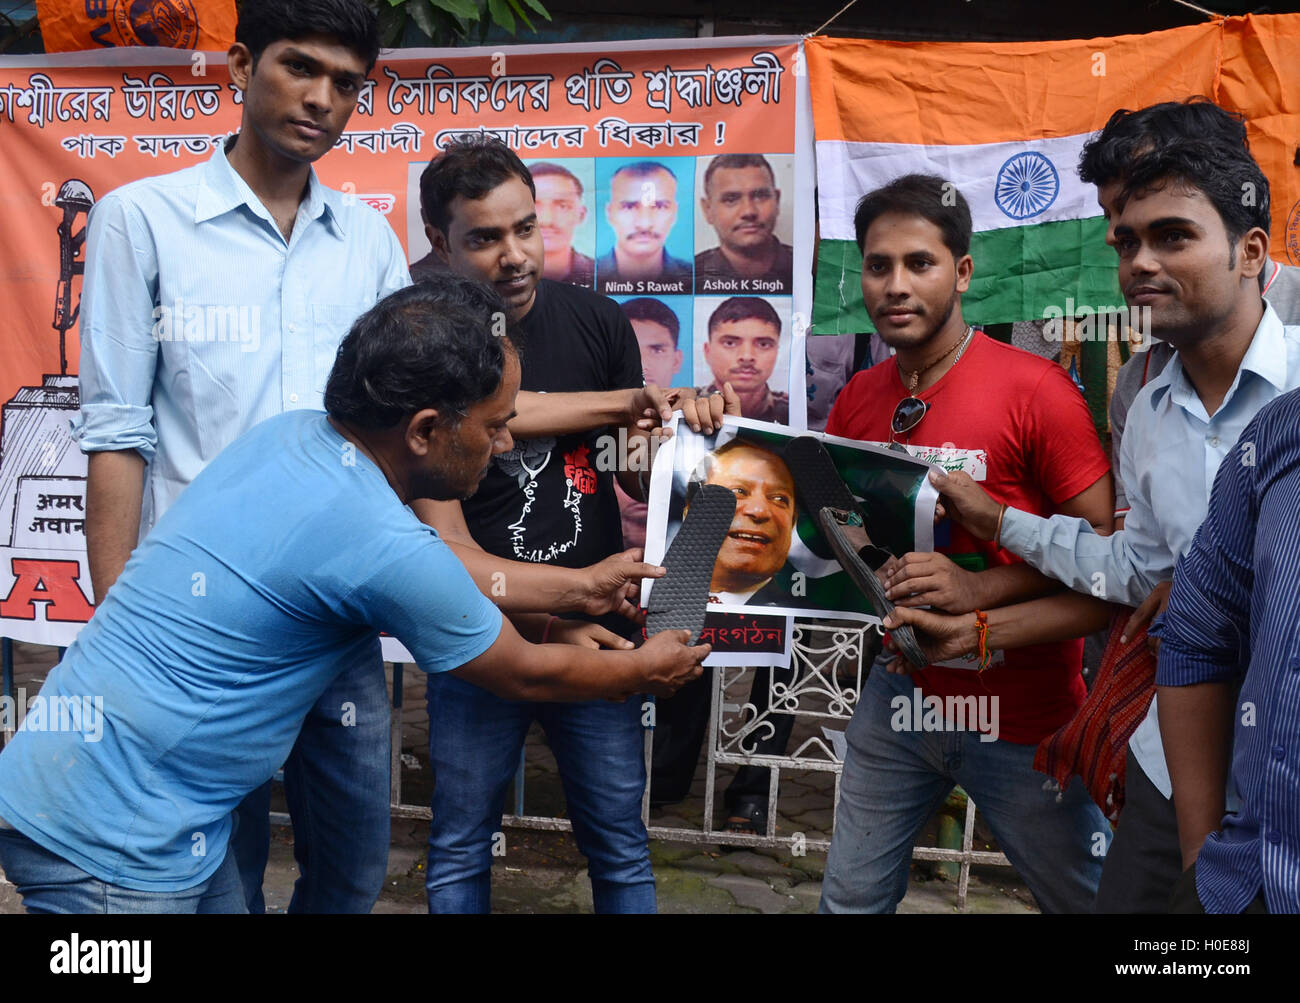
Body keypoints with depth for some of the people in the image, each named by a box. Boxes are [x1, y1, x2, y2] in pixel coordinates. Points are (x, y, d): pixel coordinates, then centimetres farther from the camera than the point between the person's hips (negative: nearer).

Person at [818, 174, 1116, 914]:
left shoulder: (1034, 390, -15)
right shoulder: (857, 401, 2)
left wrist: (981, 590, -25)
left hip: (1021, 716, -4)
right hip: (901, 694, 4)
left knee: (1091, 899, 12)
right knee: (851, 898, 10)